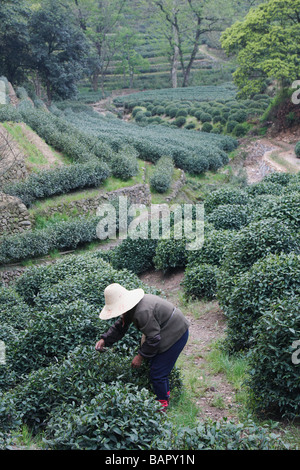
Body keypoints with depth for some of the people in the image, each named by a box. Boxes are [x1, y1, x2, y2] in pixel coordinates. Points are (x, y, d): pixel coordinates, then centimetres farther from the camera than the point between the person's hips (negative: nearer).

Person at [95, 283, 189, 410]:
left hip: (175, 335, -10)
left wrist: (140, 356, -14)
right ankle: (165, 391, 41)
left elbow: (153, 338, -25)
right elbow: (119, 326, 10)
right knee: (155, 363, 21)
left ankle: (162, 402, 19)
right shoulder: (131, 306, -1)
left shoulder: (142, 312, -33)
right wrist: (104, 340, -1)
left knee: (157, 372, -2)